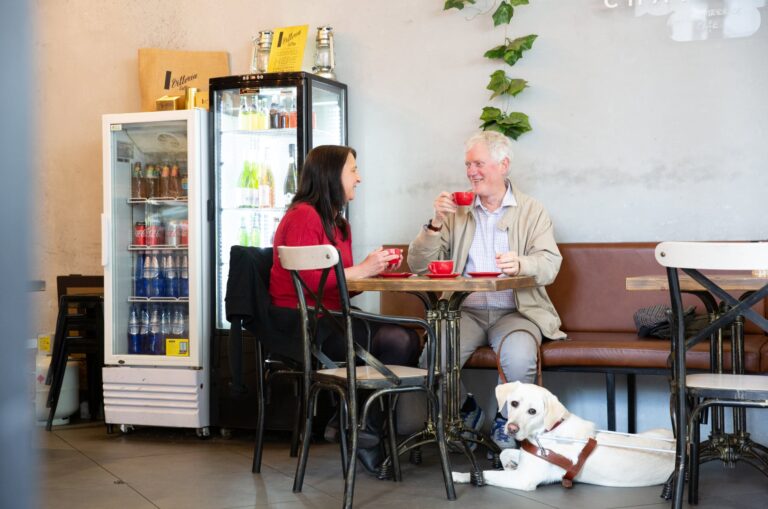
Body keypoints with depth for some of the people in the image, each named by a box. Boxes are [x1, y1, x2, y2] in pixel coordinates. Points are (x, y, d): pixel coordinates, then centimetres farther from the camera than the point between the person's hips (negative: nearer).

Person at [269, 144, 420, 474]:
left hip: (327, 319, 9)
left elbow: (340, 280, 15)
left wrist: (375, 268, 0)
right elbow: (307, 279, -18)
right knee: (394, 343, -21)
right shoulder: (302, 216, -9)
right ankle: (366, 436, -8)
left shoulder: (338, 224, 21)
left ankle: (360, 426, -7)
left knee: (405, 340, -14)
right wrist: (361, 270, -13)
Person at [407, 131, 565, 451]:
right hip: (464, 311, 2)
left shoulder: (532, 212, 9)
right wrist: (436, 223, -8)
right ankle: (466, 413, 5)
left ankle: (506, 424, -3)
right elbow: (418, 266, 7)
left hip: (514, 312, -2)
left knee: (519, 356, -33)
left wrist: (521, 265, -30)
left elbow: (550, 264, -7)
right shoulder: (457, 212, 14)